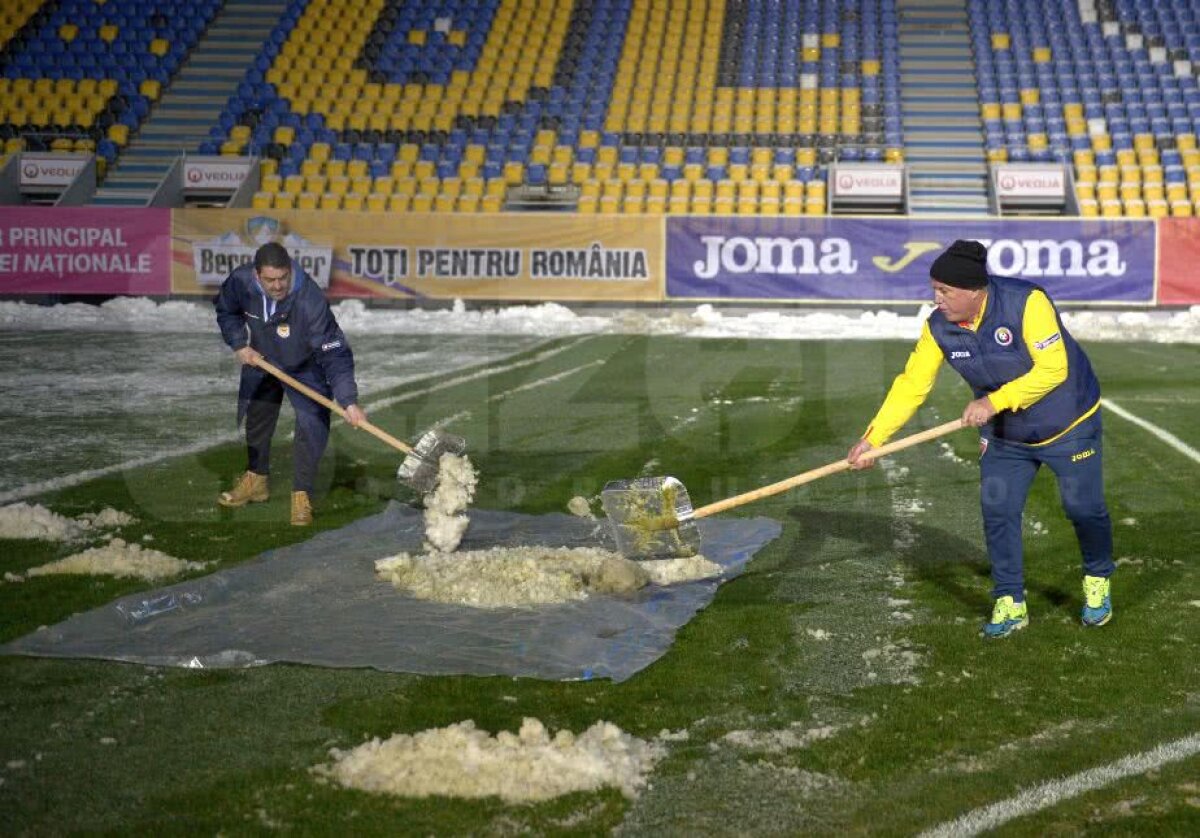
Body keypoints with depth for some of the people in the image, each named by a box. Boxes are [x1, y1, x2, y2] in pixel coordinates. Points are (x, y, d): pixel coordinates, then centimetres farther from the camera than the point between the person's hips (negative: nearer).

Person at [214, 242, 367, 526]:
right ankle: (255, 480, 39)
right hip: (260, 361, 4)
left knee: (313, 426, -14)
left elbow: (334, 353, -40)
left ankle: (301, 494, 1)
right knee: (256, 420, 17)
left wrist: (349, 401, -46)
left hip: (305, 368, -4)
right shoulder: (240, 282, -29)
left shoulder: (310, 299, -41)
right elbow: (227, 312, -3)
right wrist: (239, 345, -16)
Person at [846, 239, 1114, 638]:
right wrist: (873, 437, -21)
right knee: (997, 511, -4)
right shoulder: (938, 327, -15)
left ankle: (1098, 583, 35)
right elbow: (911, 385, -13)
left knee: (1083, 508, 7)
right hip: (1004, 437, 4)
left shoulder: (1026, 302, -30)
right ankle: (1010, 604, 10)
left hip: (1069, 425, -4)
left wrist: (994, 401, -35)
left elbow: (1053, 369, -32)